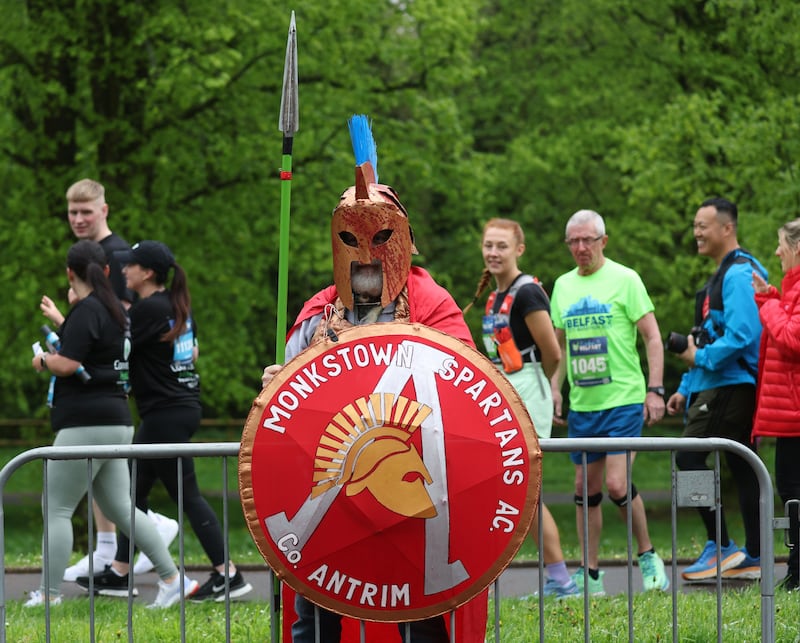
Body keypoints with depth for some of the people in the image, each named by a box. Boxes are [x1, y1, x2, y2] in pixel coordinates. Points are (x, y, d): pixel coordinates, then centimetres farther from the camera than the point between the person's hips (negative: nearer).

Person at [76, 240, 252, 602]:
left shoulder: (147, 309, -17)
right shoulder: (177, 305, 11)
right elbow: (193, 352, 20)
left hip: (165, 414, -10)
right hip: (184, 406, 10)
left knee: (187, 496, -5)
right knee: (134, 490, 14)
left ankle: (228, 576, -3)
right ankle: (119, 573, 20)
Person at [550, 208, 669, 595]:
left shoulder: (624, 280, -5)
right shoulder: (563, 286, 11)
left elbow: (652, 337, -5)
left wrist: (655, 389, -11)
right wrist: (554, 388, 10)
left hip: (623, 400, -6)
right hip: (581, 404, 6)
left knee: (617, 485, -13)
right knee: (585, 488, 6)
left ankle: (648, 556, 6)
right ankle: (589, 574, 13)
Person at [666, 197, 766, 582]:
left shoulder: (739, 273, -13)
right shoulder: (722, 274, 20)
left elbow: (741, 334, -25)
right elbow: (711, 335, 25)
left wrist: (701, 358, -14)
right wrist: (686, 389, 23)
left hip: (729, 386, -10)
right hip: (717, 386, 10)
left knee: (688, 457, -12)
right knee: (741, 466, 9)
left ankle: (720, 547, -11)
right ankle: (752, 558, 12)